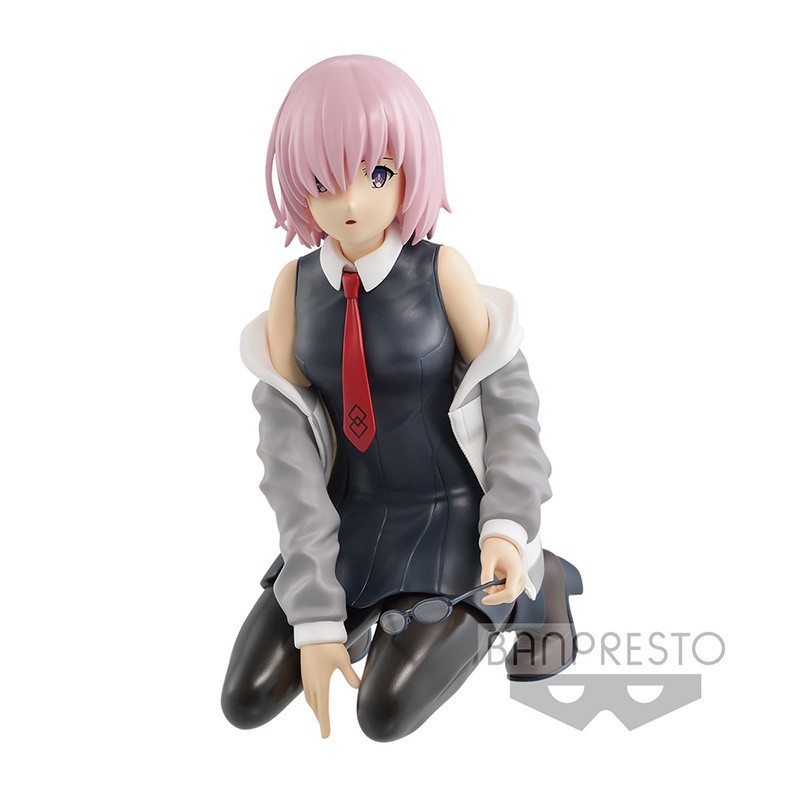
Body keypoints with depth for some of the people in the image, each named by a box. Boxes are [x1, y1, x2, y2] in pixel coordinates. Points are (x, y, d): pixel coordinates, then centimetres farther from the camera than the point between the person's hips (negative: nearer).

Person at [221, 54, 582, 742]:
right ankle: (378, 607, 23)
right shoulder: (294, 285, -9)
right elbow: (289, 441, -11)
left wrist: (510, 527, -23)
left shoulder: (442, 270, -16)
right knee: (247, 700, -1)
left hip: (449, 513, -3)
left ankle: (531, 584, 6)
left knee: (388, 707, -17)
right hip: (349, 517, 4)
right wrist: (316, 610, -15)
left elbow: (508, 395, -7)